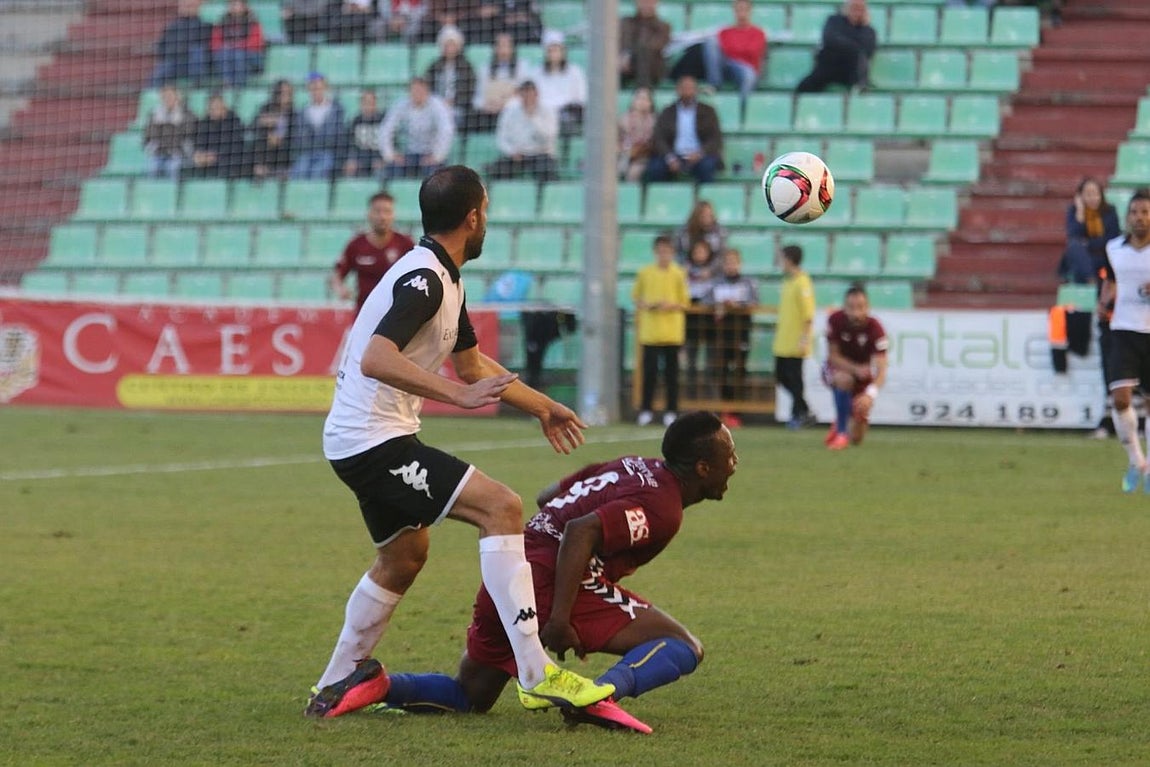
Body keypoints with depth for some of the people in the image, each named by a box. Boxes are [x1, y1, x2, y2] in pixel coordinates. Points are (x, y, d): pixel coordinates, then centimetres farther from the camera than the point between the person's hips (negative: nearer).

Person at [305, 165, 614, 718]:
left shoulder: (445, 281, 14)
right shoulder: (422, 280, -19)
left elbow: (471, 364, 29)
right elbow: (376, 360, -33)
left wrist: (541, 406, 35)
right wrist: (459, 395, -39)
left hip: (360, 442, 11)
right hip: (374, 442, -11)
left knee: (404, 557, 28)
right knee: (501, 506, -19)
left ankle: (338, 686, 41)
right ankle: (536, 676, -24)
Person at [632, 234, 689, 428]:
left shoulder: (678, 274, 2)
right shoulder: (645, 273, 4)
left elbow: (684, 302, 5)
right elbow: (636, 296, 12)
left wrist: (670, 306, -13)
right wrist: (645, 306, -8)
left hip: (672, 331, 0)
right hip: (650, 330, 0)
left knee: (671, 372, 2)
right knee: (649, 370, -2)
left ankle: (671, 411, 8)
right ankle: (646, 410, 6)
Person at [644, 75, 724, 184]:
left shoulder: (708, 111, 13)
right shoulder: (667, 113, 15)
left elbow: (716, 138, 4)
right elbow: (659, 138, 4)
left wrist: (700, 153, -17)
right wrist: (669, 157, -16)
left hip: (699, 158, -1)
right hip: (674, 158, 1)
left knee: (706, 166, -35)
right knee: (654, 168, -28)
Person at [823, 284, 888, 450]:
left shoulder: (875, 329, -28)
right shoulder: (835, 320, -24)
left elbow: (881, 370, -33)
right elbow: (833, 355, -16)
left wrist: (870, 394, -52)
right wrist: (855, 369, -33)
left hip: (862, 375, 0)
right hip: (837, 368, 0)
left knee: (856, 438, 0)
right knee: (844, 379, -41)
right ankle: (841, 432, -26)